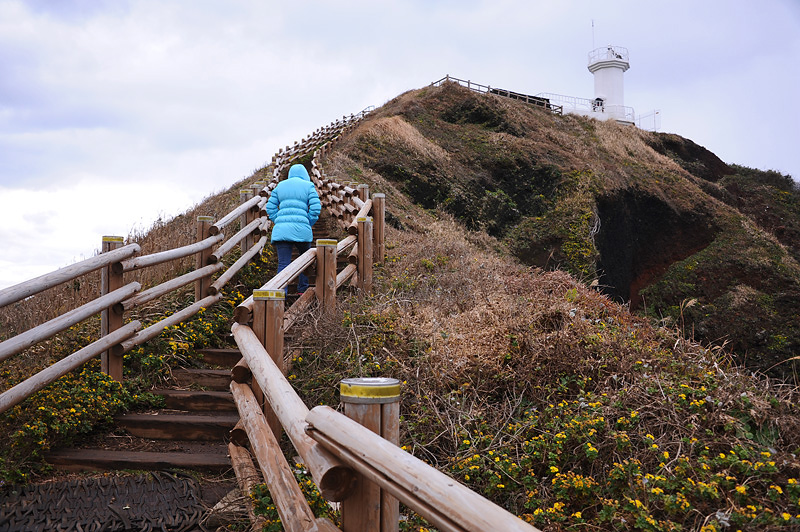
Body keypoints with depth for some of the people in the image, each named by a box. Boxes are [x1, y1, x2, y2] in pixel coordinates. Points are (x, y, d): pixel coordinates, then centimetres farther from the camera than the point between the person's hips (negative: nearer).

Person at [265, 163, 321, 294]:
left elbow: (270, 208, 14)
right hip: (301, 229, -2)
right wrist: (308, 225, 8)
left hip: (281, 230, 2)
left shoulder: (280, 186, 18)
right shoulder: (308, 186, 8)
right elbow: (315, 208, -3)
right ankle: (302, 288, 29)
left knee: (283, 264, -2)